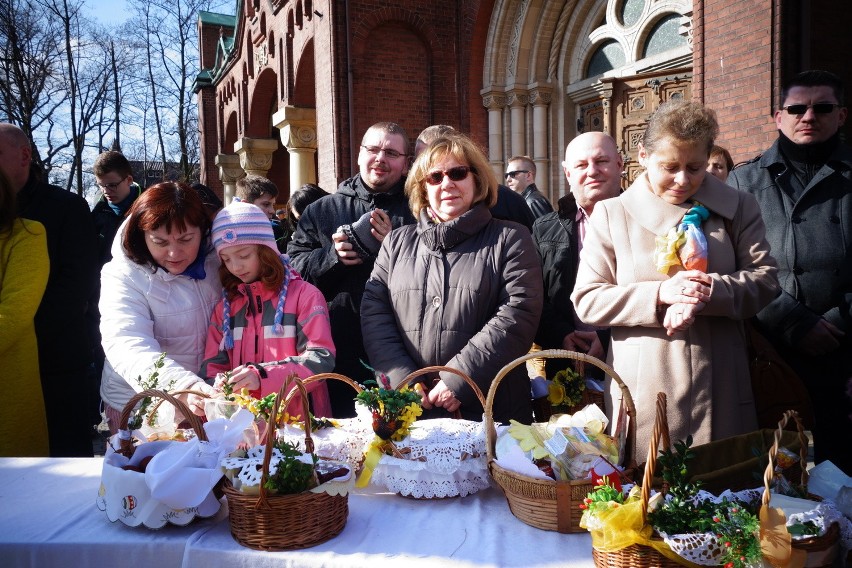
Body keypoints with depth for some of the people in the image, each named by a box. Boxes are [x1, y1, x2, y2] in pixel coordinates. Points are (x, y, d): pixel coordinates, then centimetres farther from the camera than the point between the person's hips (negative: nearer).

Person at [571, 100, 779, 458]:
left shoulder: (737, 208, 8)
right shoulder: (611, 215, 3)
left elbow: (765, 279, 2)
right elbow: (586, 300, -2)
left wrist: (710, 293, -17)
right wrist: (660, 294, -16)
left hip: (719, 389, 2)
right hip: (643, 392, -1)